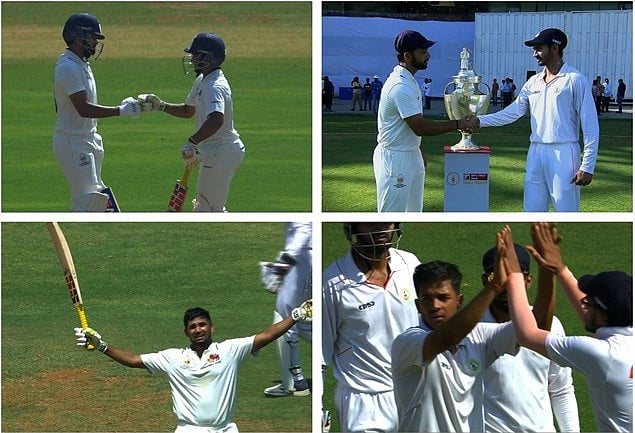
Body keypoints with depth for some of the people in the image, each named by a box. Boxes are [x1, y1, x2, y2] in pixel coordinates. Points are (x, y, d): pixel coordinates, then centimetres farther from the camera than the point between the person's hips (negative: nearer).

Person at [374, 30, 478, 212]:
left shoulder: (409, 81, 10)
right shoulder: (401, 86, -24)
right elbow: (420, 127, -25)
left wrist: (420, 152, 22)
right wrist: (458, 124, -20)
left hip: (411, 155, 11)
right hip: (395, 158, -11)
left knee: (414, 211, 17)